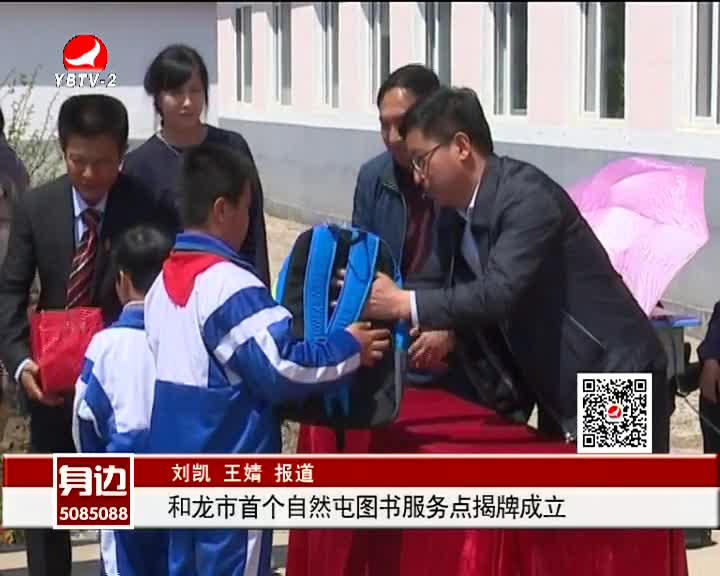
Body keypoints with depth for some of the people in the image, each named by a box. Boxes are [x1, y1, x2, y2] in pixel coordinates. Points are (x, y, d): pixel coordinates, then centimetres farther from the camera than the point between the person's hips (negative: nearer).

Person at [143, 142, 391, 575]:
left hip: (177, 466, 8)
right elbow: (280, 368, -20)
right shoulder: (230, 284, -18)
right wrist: (350, 349, -8)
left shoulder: (164, 281, 10)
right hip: (229, 474, -8)